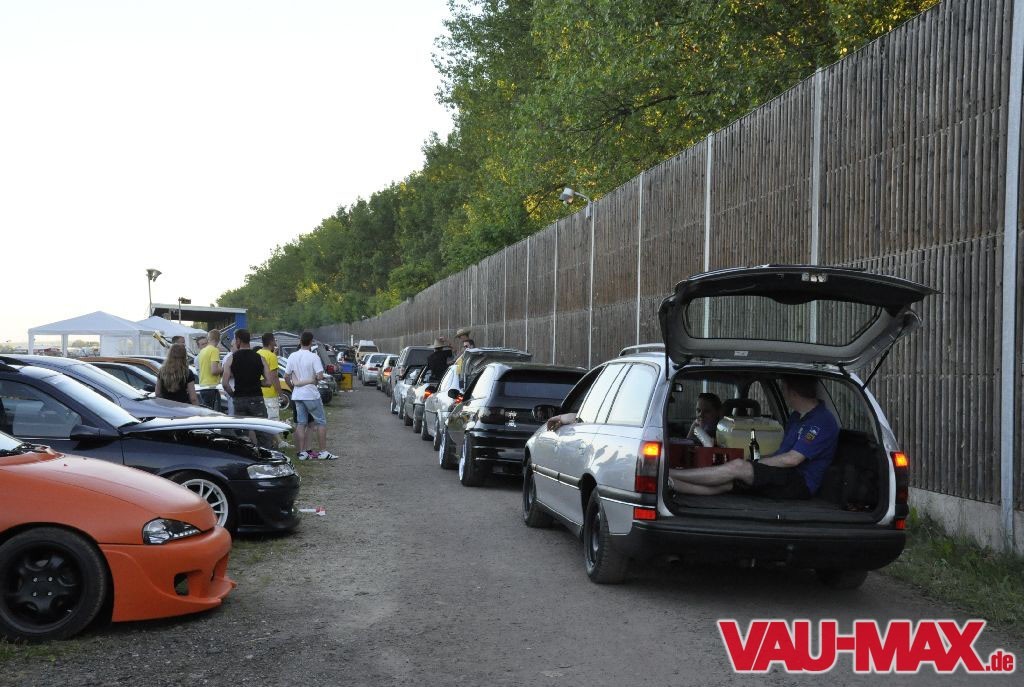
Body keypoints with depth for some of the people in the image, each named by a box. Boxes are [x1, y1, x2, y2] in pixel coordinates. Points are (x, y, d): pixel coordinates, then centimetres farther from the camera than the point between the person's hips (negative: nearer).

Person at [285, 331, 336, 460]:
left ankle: (302, 452, 7)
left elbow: (286, 377, 5)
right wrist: (314, 379, 1)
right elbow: (320, 376, -21)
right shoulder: (313, 357, -14)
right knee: (321, 422, 3)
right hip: (311, 394, -5)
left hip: (297, 395, 5)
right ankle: (323, 452, 2)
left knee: (300, 424, 8)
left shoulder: (292, 356, 3)